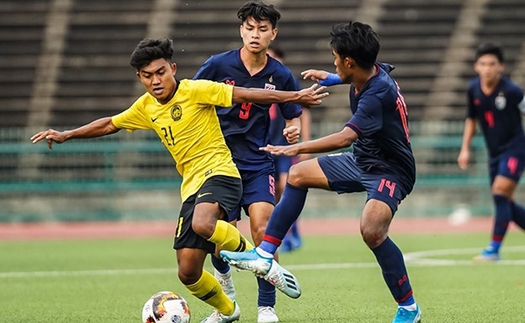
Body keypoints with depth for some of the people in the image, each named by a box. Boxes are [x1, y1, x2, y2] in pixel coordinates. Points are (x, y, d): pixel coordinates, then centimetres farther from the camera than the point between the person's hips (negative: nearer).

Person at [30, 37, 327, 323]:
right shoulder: (146, 107, 10)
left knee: (202, 224, -39)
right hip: (191, 186, 6)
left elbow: (246, 94, -10)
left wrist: (296, 97, -14)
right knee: (188, 273, 1)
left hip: (219, 171, -6)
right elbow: (109, 125, 25)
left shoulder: (195, 90, -8)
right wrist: (66, 135, 19)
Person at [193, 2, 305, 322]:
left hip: (258, 163, 0)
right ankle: (223, 275, 34)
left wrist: (294, 130, -12)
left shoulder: (281, 75, -3)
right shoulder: (218, 65, -7)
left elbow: (294, 116, 10)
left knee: (262, 229, -18)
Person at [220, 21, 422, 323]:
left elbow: (345, 137, -41)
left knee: (371, 230, -32)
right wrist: (329, 78, 30)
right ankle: (265, 255, 15)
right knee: (298, 175, 11)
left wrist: (297, 148, -43)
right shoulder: (371, 72, -4)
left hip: (390, 171, -10)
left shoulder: (378, 94, -31)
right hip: (363, 160, 10)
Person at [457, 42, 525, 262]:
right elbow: (471, 119, 15)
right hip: (494, 152, 6)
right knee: (505, 204, 7)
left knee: (500, 193, -18)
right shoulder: (473, 89, -1)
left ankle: (494, 248, -13)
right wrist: (465, 149, 10)